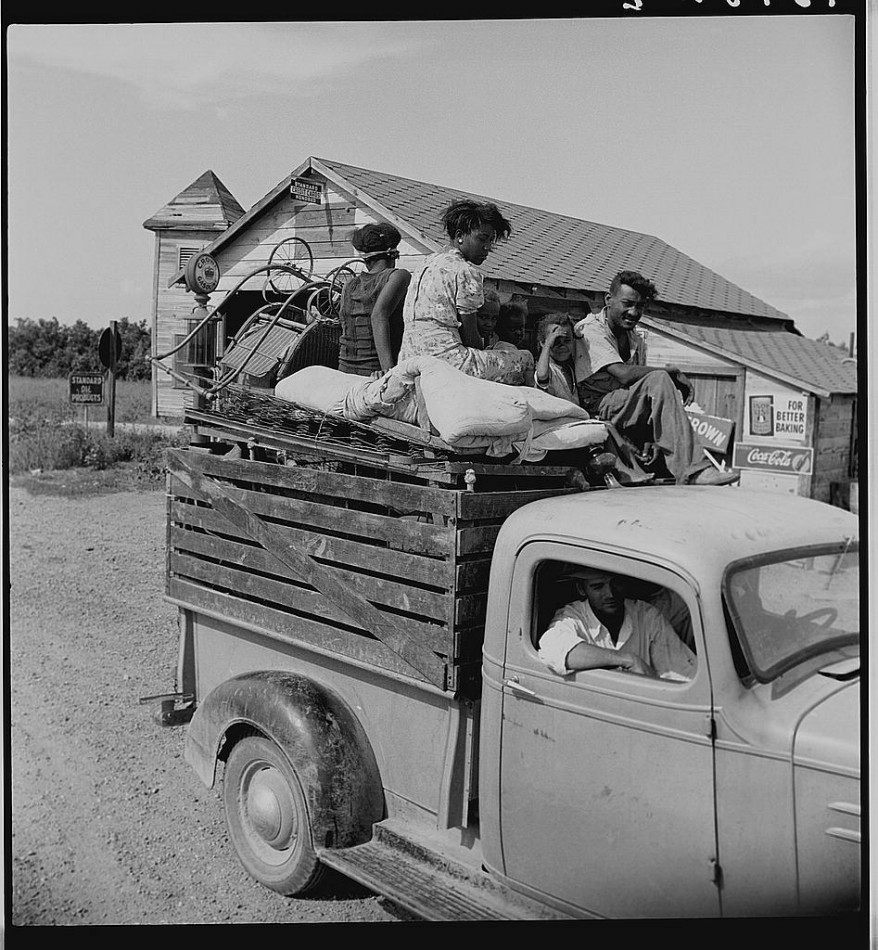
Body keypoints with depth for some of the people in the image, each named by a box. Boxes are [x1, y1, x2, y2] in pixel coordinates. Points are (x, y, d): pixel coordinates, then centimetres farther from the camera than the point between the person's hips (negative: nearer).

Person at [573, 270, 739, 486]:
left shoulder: (635, 340, 16)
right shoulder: (590, 330, -9)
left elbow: (641, 384, 6)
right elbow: (624, 374, -23)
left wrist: (652, 438, -7)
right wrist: (673, 372, -15)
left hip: (627, 411, 8)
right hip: (600, 409, -8)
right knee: (658, 380, -26)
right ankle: (691, 473, -33)